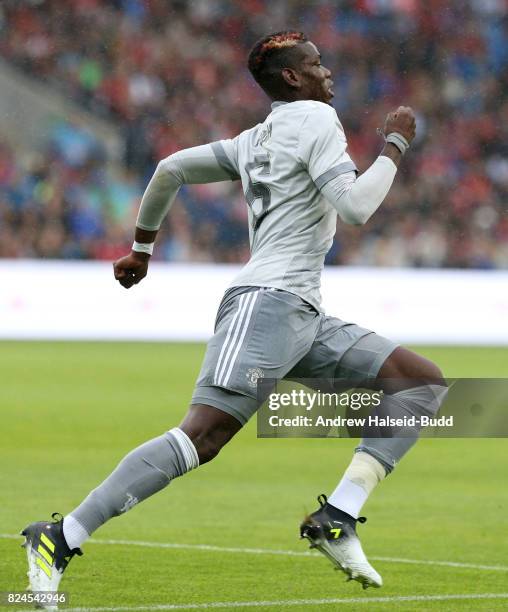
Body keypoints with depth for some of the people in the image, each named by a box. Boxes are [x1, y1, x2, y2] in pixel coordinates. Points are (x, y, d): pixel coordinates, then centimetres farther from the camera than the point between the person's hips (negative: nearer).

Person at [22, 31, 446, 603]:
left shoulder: (254, 141, 23)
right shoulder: (315, 119, -2)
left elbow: (170, 169, 28)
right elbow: (355, 206, -14)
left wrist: (141, 248, 37)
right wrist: (394, 146, 0)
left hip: (304, 319, 10)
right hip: (267, 302, -10)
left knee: (426, 382, 5)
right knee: (203, 435, -21)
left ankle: (337, 519, -6)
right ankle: (60, 537, -20)